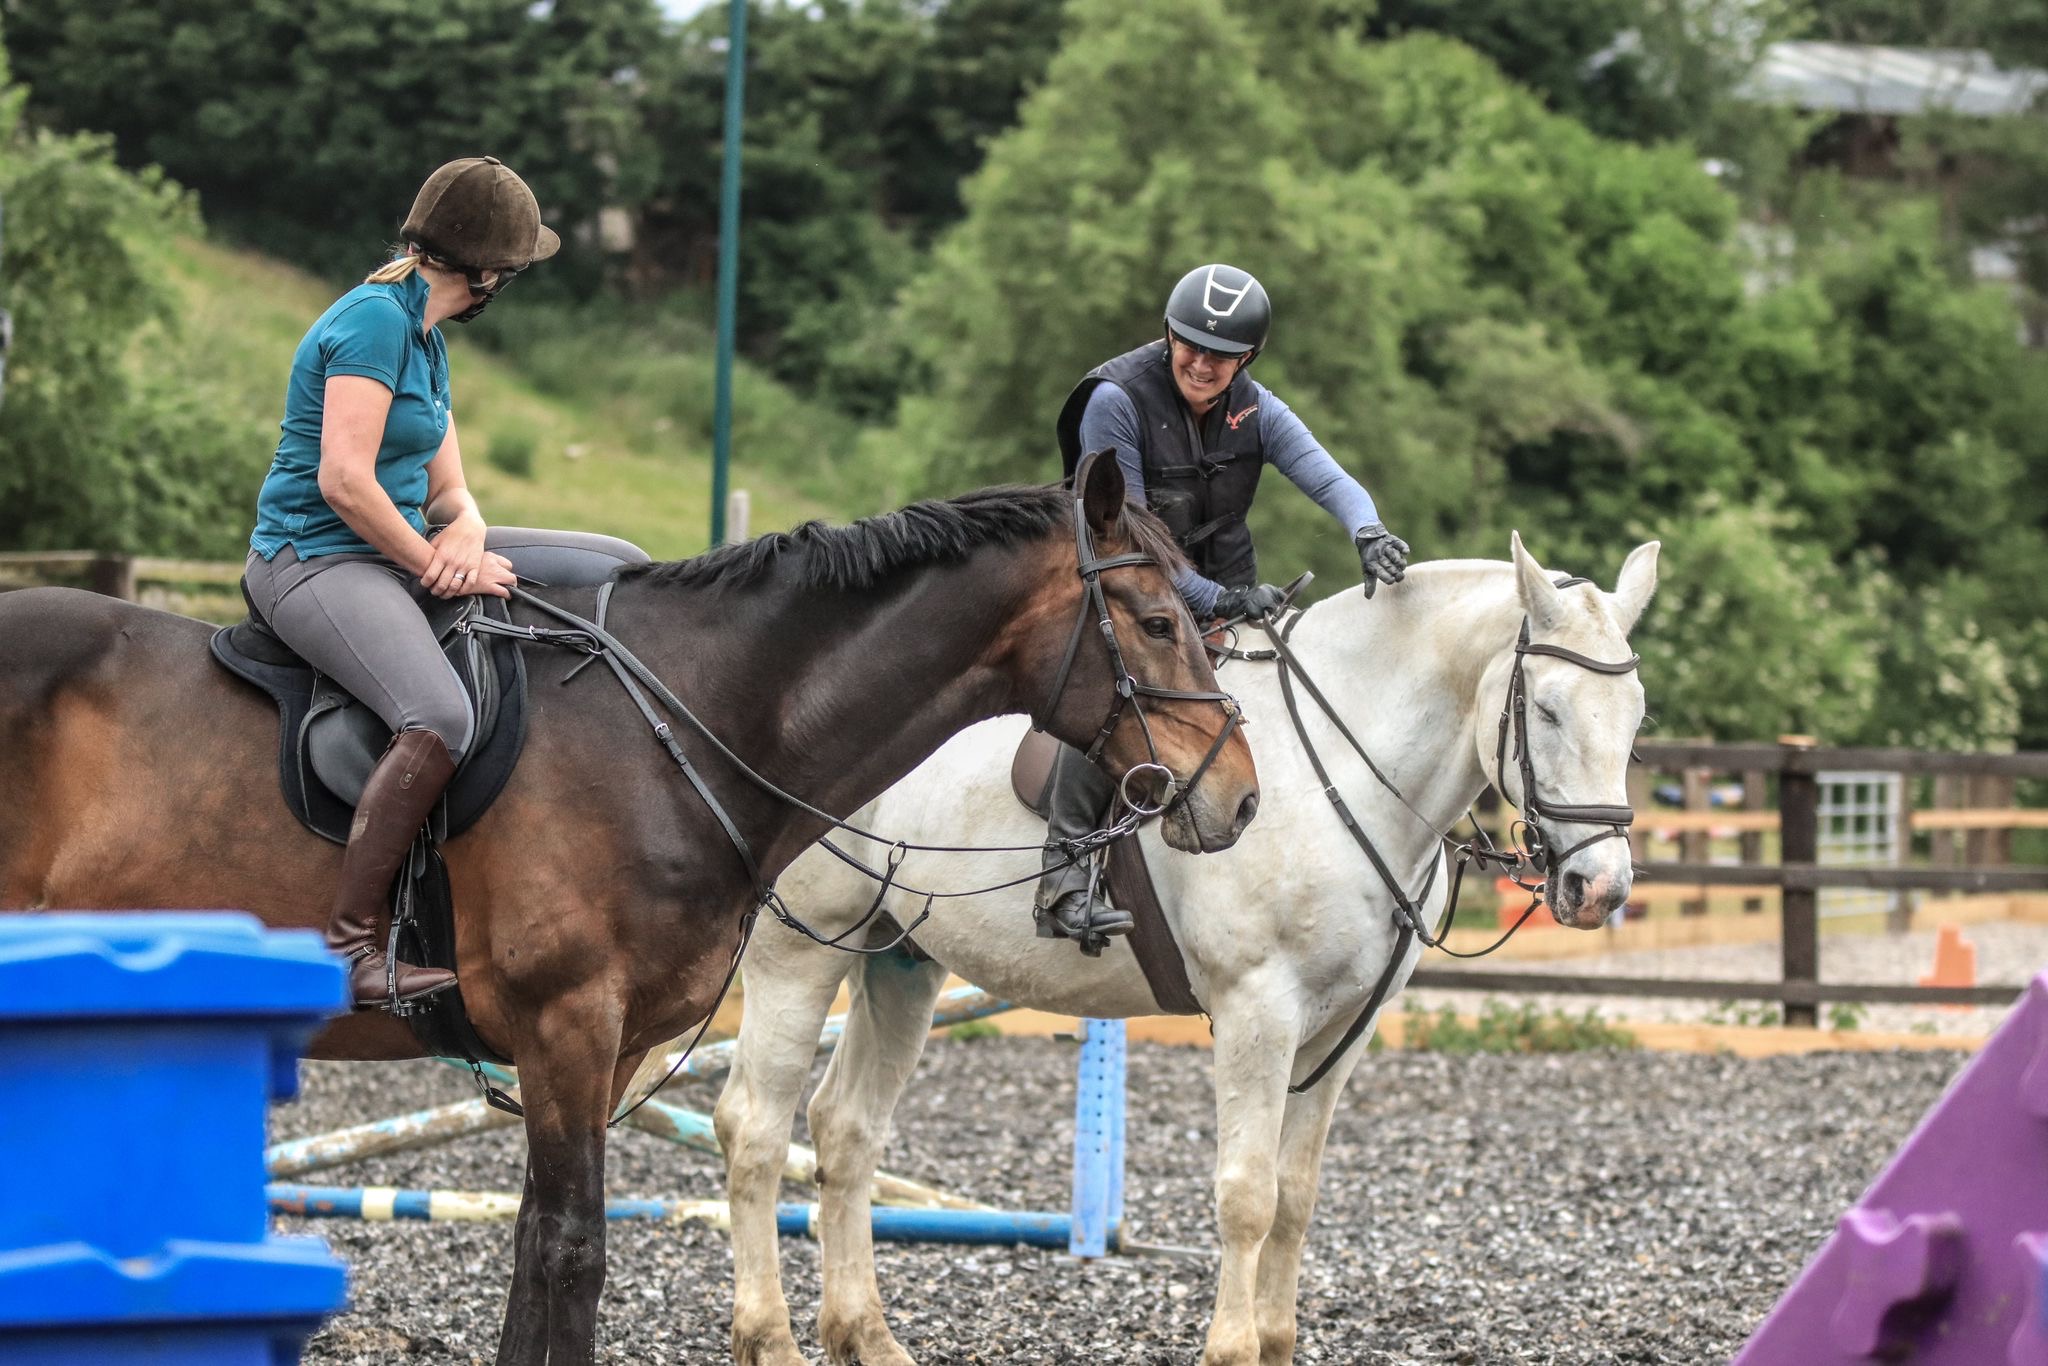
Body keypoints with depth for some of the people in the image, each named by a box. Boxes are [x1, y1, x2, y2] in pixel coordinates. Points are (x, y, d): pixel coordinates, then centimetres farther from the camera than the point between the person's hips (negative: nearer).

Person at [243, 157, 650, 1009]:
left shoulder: (425, 338, 17)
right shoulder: (375, 320, -15)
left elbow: (447, 490, 18)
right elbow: (343, 481, -23)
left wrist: (464, 534, -5)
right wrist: (433, 565, -16)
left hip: (400, 551, 10)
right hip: (315, 560, -10)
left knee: (621, 571, 9)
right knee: (441, 720, -36)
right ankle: (348, 946, -33)